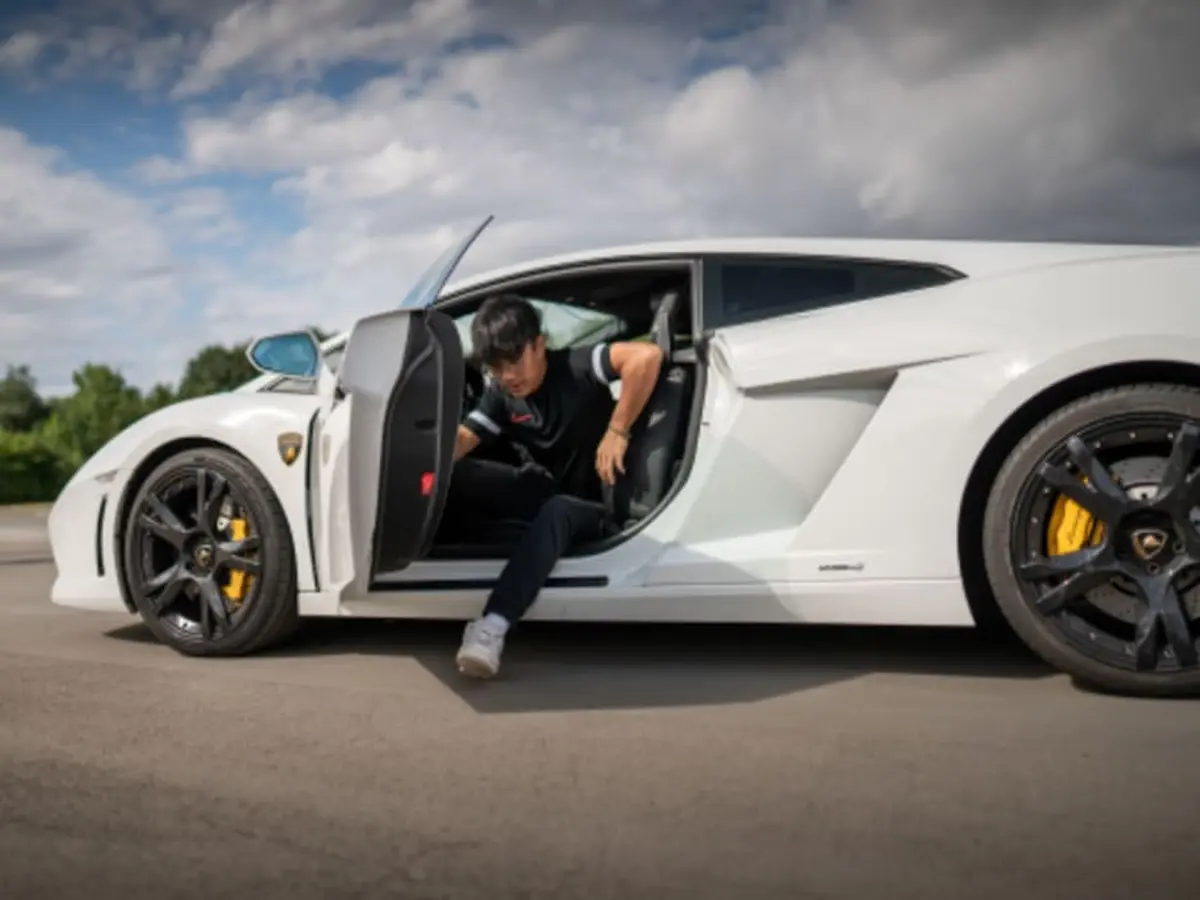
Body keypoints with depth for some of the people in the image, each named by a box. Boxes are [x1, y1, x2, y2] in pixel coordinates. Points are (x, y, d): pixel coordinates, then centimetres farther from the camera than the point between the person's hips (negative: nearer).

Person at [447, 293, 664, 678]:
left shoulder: (575, 367, -22)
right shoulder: (500, 393, -3)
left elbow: (648, 355, -38)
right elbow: (463, 438, -15)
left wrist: (617, 432, -32)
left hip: (593, 503, -6)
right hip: (546, 487, 6)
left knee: (556, 512, -42)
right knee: (451, 476, -15)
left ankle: (492, 627, -51)